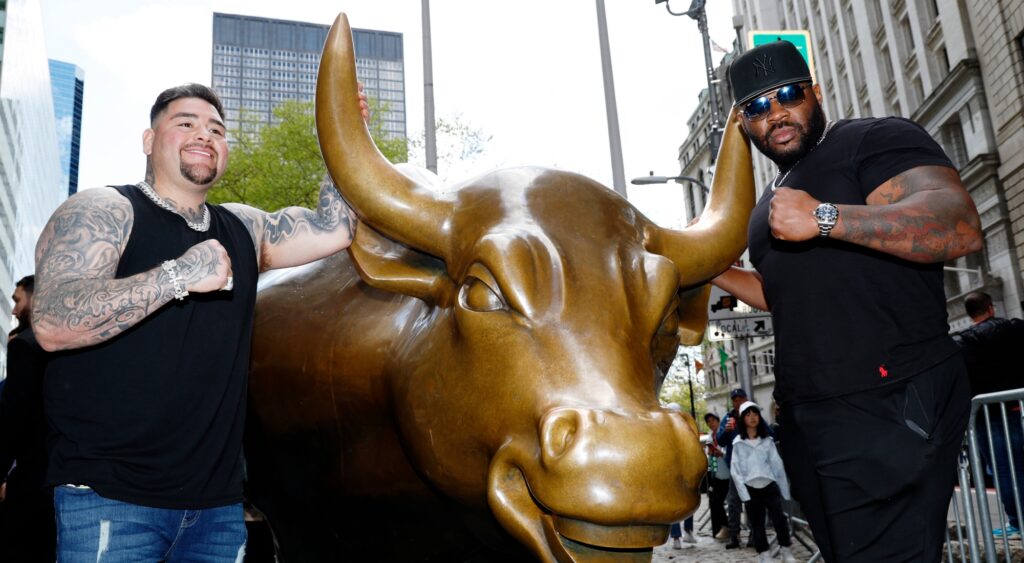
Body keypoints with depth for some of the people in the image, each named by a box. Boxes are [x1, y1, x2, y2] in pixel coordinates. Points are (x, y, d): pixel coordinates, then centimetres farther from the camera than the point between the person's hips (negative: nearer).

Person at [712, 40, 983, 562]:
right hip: (806, 414, 8)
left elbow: (961, 225, -23)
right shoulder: (772, 199, 20)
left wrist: (825, 217, -31)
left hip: (889, 404, -8)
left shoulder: (877, 138, -5)